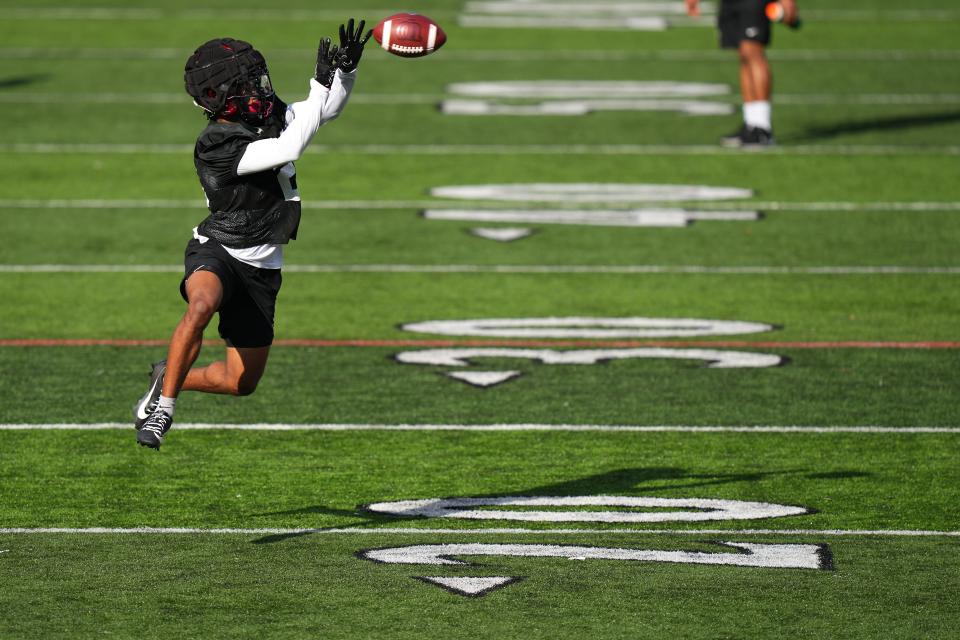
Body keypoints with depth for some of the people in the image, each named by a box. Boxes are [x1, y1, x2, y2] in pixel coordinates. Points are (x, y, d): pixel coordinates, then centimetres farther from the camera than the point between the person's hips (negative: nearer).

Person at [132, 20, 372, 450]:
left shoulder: (270, 115, 0)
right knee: (202, 305, -42)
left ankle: (169, 379, 37)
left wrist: (346, 68, -11)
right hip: (218, 252, -7)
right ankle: (162, 404, -28)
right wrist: (321, 84, -28)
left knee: (242, 382, 8)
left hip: (260, 268, 7)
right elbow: (288, 150, -30)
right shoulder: (216, 146, -23)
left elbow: (330, 108, 9)